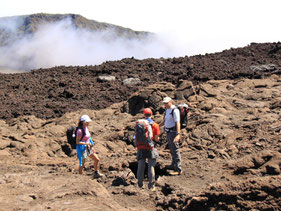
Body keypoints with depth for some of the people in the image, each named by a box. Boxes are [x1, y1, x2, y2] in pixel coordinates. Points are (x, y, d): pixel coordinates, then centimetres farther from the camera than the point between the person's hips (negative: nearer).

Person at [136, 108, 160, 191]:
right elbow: (156, 139, -6)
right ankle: (151, 186, 3)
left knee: (141, 166, 12)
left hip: (141, 148, 2)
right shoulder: (155, 125, -6)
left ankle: (140, 184, 21)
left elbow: (136, 136, 2)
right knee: (151, 167, 2)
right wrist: (157, 138, 16)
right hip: (150, 148, -2)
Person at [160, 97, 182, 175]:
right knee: (171, 149, 20)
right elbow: (164, 120, 23)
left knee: (175, 150, -8)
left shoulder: (174, 110, -19)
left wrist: (178, 134, -35)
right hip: (168, 132, 10)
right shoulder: (167, 110, 11)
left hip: (173, 132, -10)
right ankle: (174, 165, 35)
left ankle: (178, 169, -6)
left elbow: (177, 123, -27)